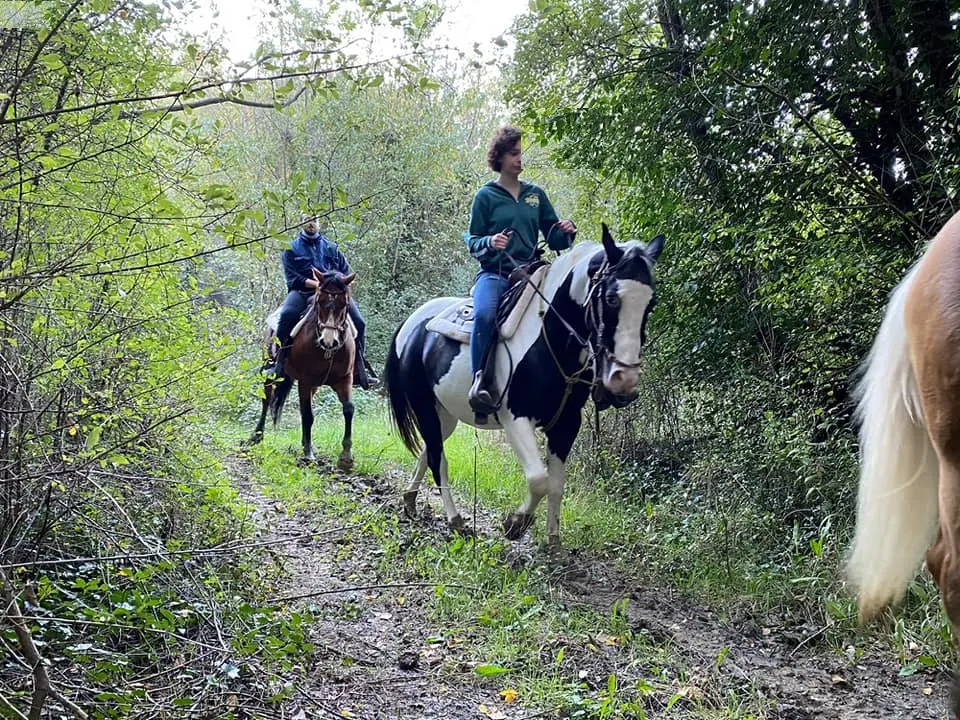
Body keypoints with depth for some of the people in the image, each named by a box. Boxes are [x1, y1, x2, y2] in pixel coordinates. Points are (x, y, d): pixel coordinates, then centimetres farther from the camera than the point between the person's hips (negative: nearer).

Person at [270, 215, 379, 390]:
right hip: (302, 291, -3)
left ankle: (359, 370, -9)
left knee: (359, 322, -17)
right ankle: (278, 363, -28)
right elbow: (292, 277, 1)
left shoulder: (331, 248, 24)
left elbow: (347, 272, 20)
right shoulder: (291, 249, 14)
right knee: (287, 315, -35)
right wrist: (315, 284, -14)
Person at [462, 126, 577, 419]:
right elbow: (473, 242, 5)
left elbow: (554, 240, 16)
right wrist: (490, 243, -17)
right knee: (484, 314, -36)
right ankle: (481, 381, -31)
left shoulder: (536, 194, 15)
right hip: (495, 273, -3)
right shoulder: (486, 196, 7)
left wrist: (566, 233, -6)